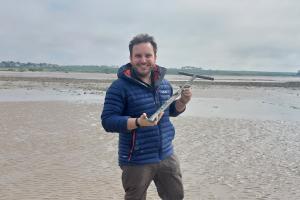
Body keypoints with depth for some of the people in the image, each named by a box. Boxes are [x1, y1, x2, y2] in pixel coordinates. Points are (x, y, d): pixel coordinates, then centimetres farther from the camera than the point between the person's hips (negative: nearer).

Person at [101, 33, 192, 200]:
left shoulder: (164, 83, 5)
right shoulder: (119, 87, -15)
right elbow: (107, 121, -19)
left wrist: (183, 101, -4)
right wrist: (138, 122, -32)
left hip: (167, 156, 6)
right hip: (136, 161, -5)